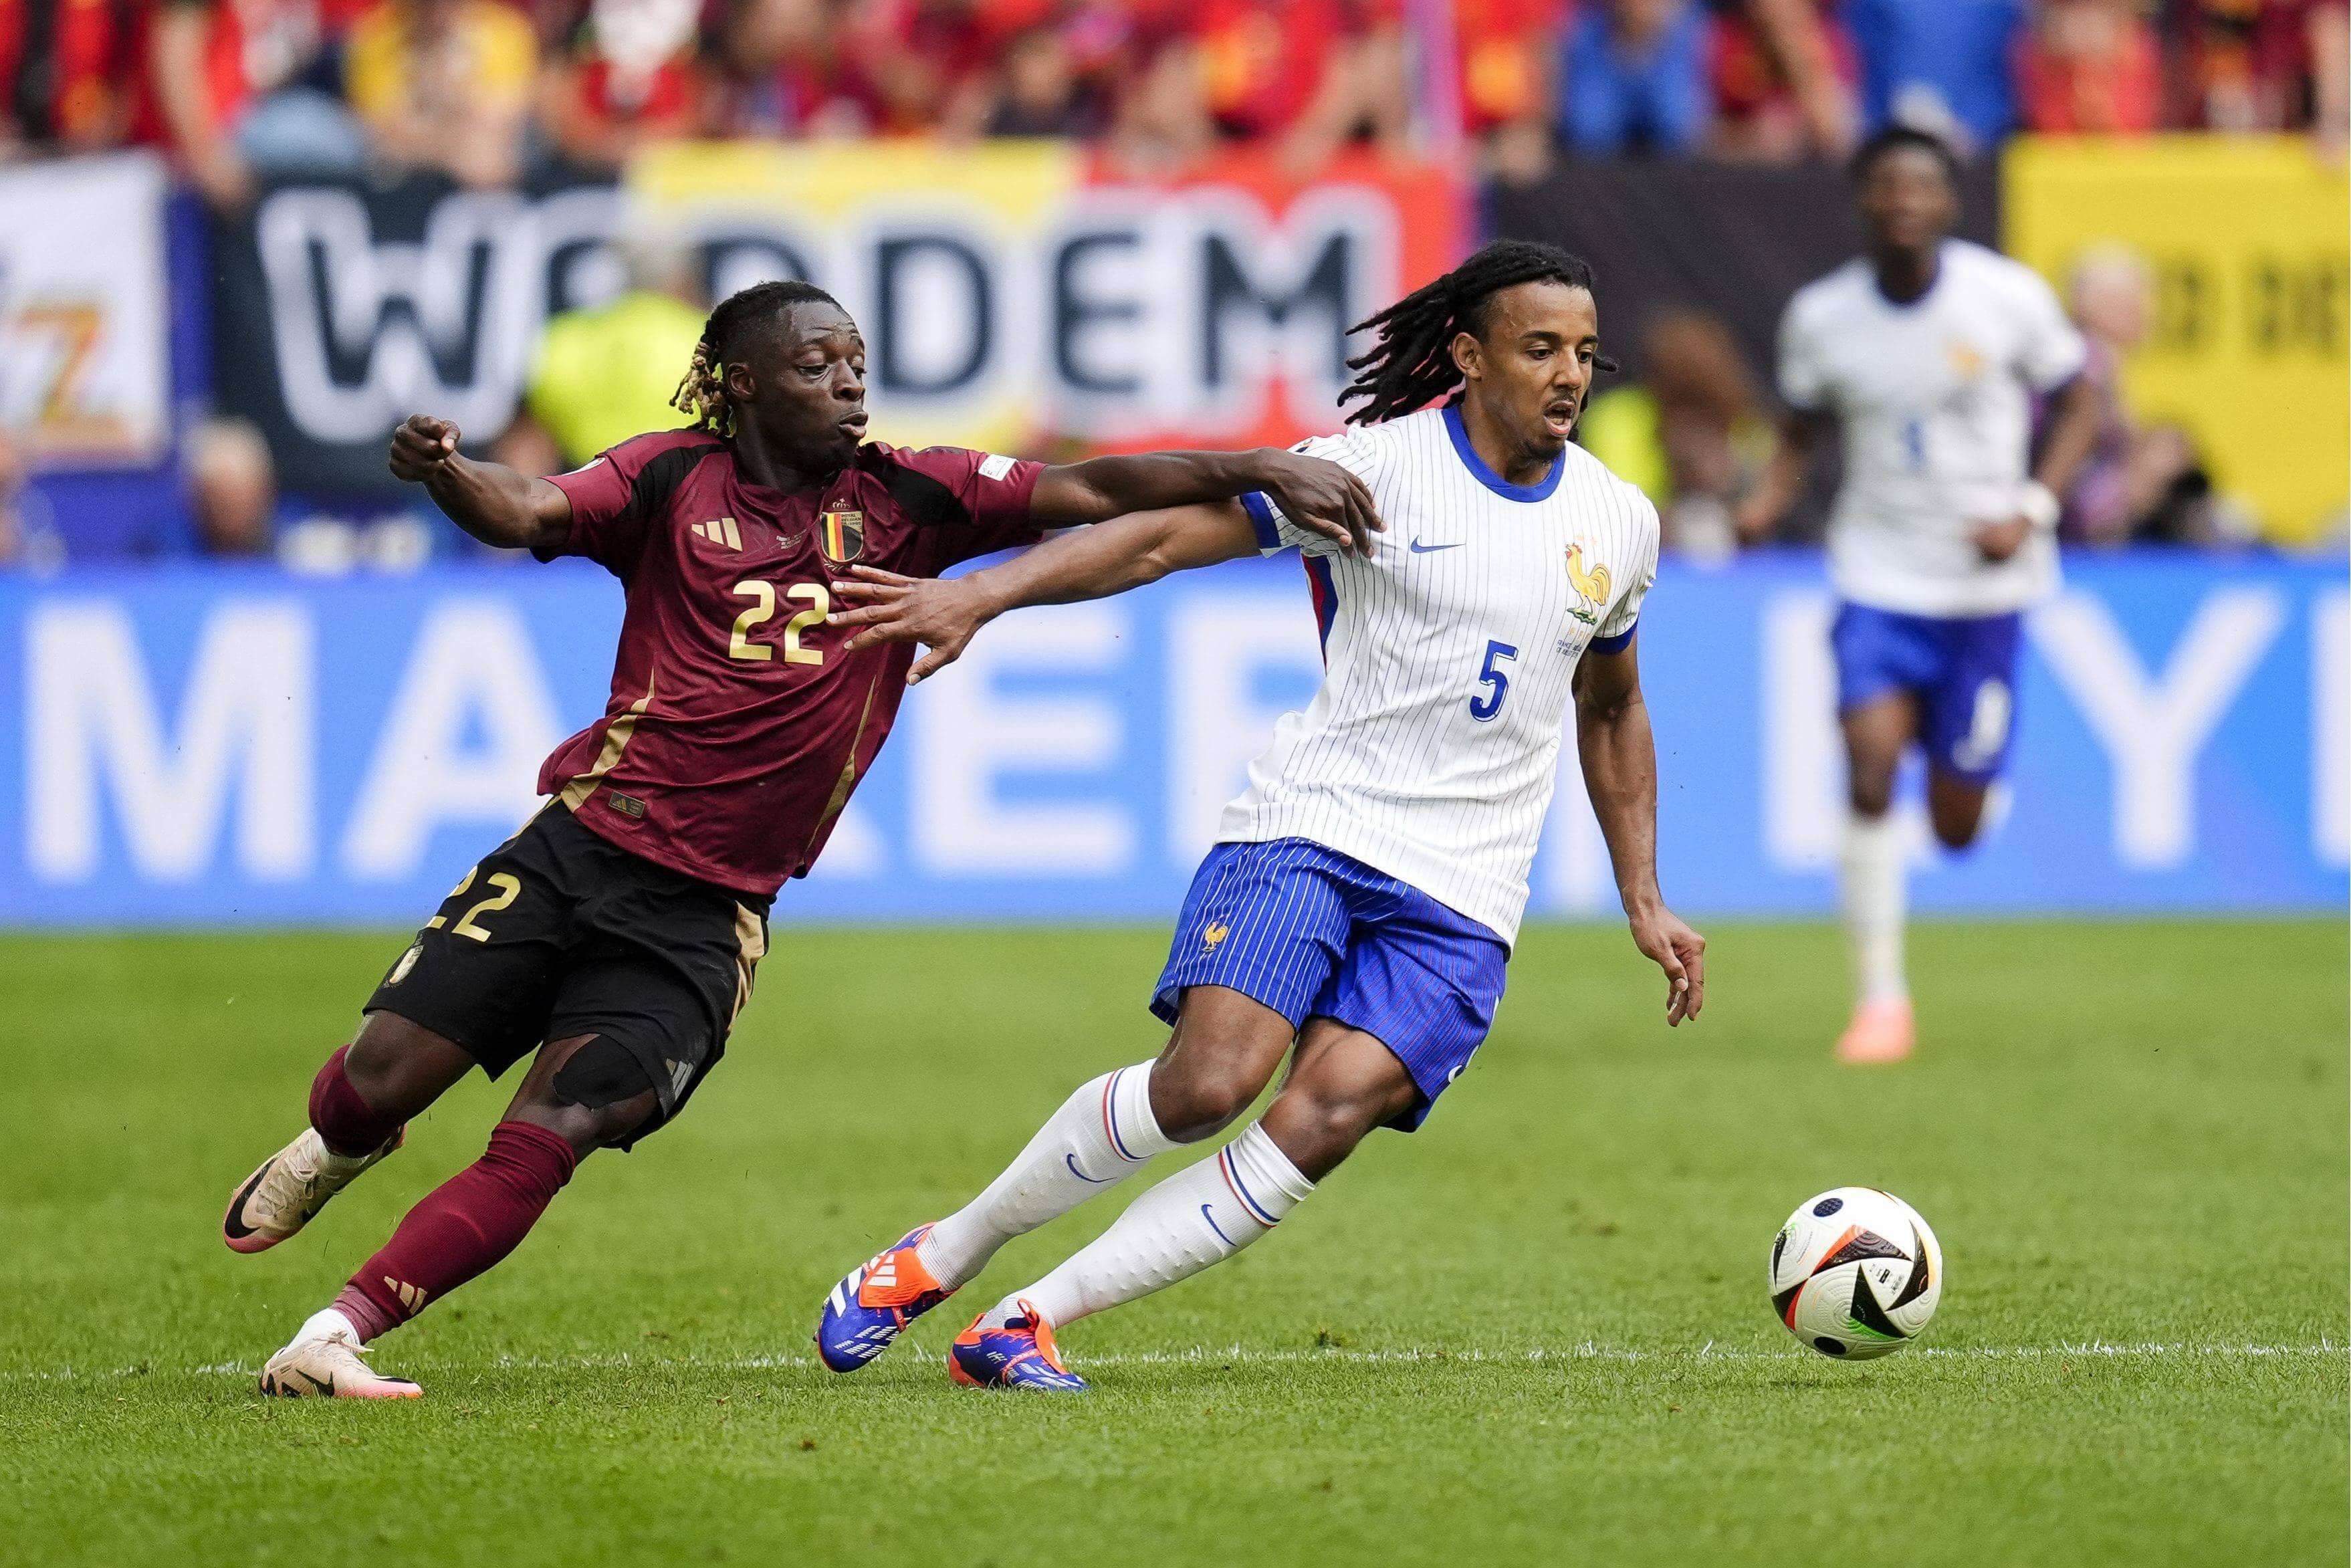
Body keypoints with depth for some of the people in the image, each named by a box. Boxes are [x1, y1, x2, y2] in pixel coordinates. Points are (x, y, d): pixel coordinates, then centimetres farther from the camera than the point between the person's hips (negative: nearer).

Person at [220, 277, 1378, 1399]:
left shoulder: (903, 501, 4)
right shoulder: (675, 481, 0)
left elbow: (1085, 492, 0)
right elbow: (525, 513, -15)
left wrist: (1256, 471, -11)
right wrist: (442, 472, -37)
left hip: (707, 917, 0)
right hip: (582, 847, 0)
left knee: (547, 1143, -14)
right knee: (383, 1079, -1)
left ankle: (337, 1334, -8)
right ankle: (337, 1147, 36)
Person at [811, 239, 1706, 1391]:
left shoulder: (1618, 523, 10)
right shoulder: (1381, 467, -5)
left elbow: (1610, 711, 27)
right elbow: (1168, 534, -11)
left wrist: (1644, 899, 23)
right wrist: (984, 592, -24)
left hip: (1460, 902, 4)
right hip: (1309, 827, -3)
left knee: (1322, 1123, -18)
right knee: (1209, 1080, -23)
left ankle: (1028, 1322, -13)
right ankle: (944, 1254, 0)